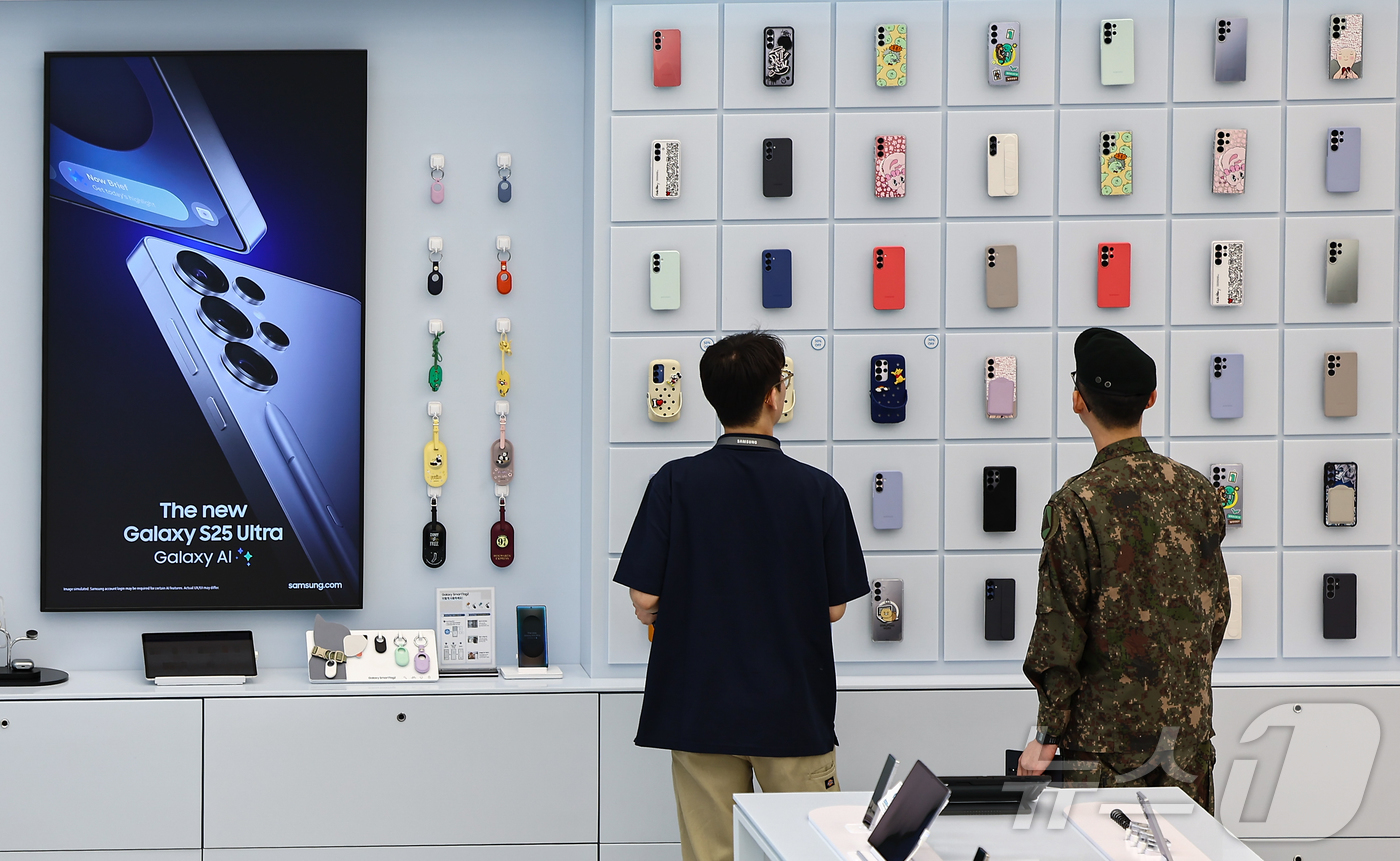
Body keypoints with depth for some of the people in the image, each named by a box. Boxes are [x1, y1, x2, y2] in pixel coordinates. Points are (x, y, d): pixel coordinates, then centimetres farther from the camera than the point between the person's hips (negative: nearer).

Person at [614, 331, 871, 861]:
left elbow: (645, 601, -7)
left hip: (700, 707, 0)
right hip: (795, 711, 0)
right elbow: (834, 606, 0)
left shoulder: (675, 484, -7)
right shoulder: (820, 491, -6)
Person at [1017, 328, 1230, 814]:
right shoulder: (1197, 491, 3)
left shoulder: (1075, 505, -14)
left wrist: (1048, 735, -4)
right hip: (1189, 734, 5)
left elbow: (1061, 631, -12)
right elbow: (1217, 608, 10)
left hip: (1109, 734, -5)